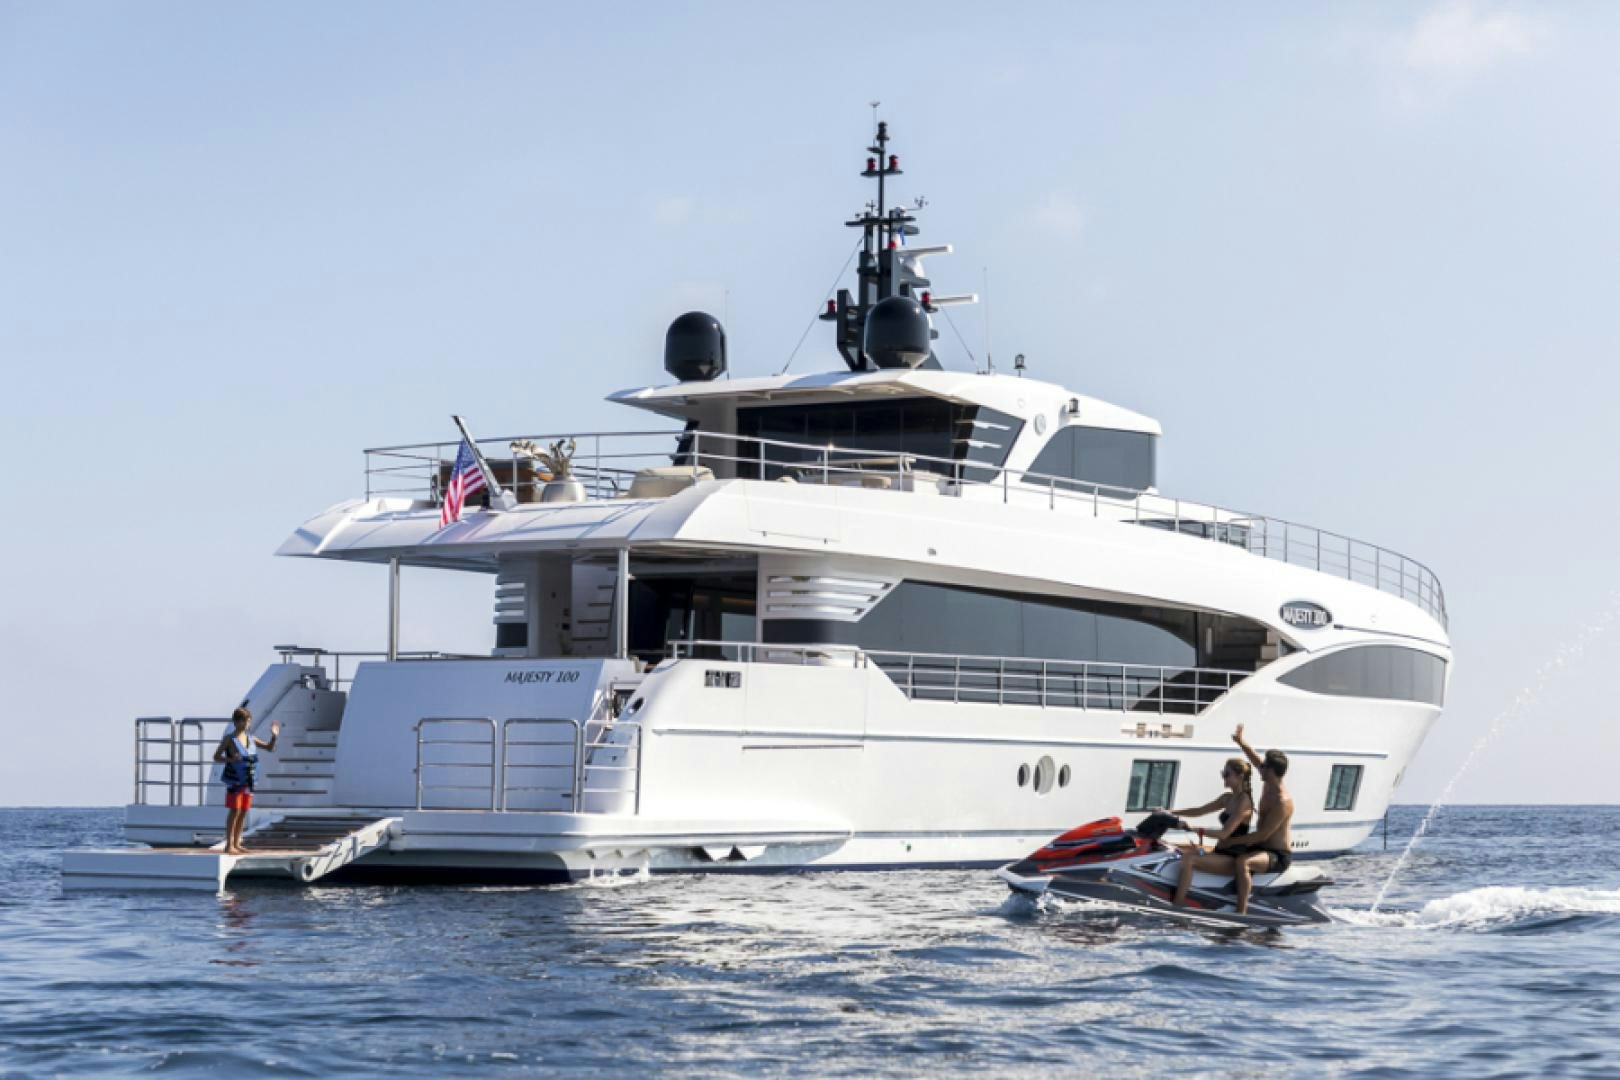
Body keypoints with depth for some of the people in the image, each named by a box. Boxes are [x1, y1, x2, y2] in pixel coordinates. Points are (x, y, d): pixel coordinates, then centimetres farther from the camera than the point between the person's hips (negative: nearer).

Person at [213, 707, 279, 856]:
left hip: (248, 780, 6)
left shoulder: (250, 738, 9)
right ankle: (229, 845, -5)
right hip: (235, 780, -6)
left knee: (244, 812, 7)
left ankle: (236, 843, 15)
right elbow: (216, 757, -4)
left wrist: (274, 736, -7)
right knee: (234, 811, -7)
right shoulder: (229, 739, -5)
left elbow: (269, 747, 12)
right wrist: (230, 759, -22)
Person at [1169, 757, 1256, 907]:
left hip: (1234, 858, -10)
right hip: (1220, 852, 10)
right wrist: (1170, 812, 8)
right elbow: (1200, 811, 18)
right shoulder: (1227, 798, 12)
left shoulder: (1244, 801, -15)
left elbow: (1224, 833, -24)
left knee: (1188, 859, -29)